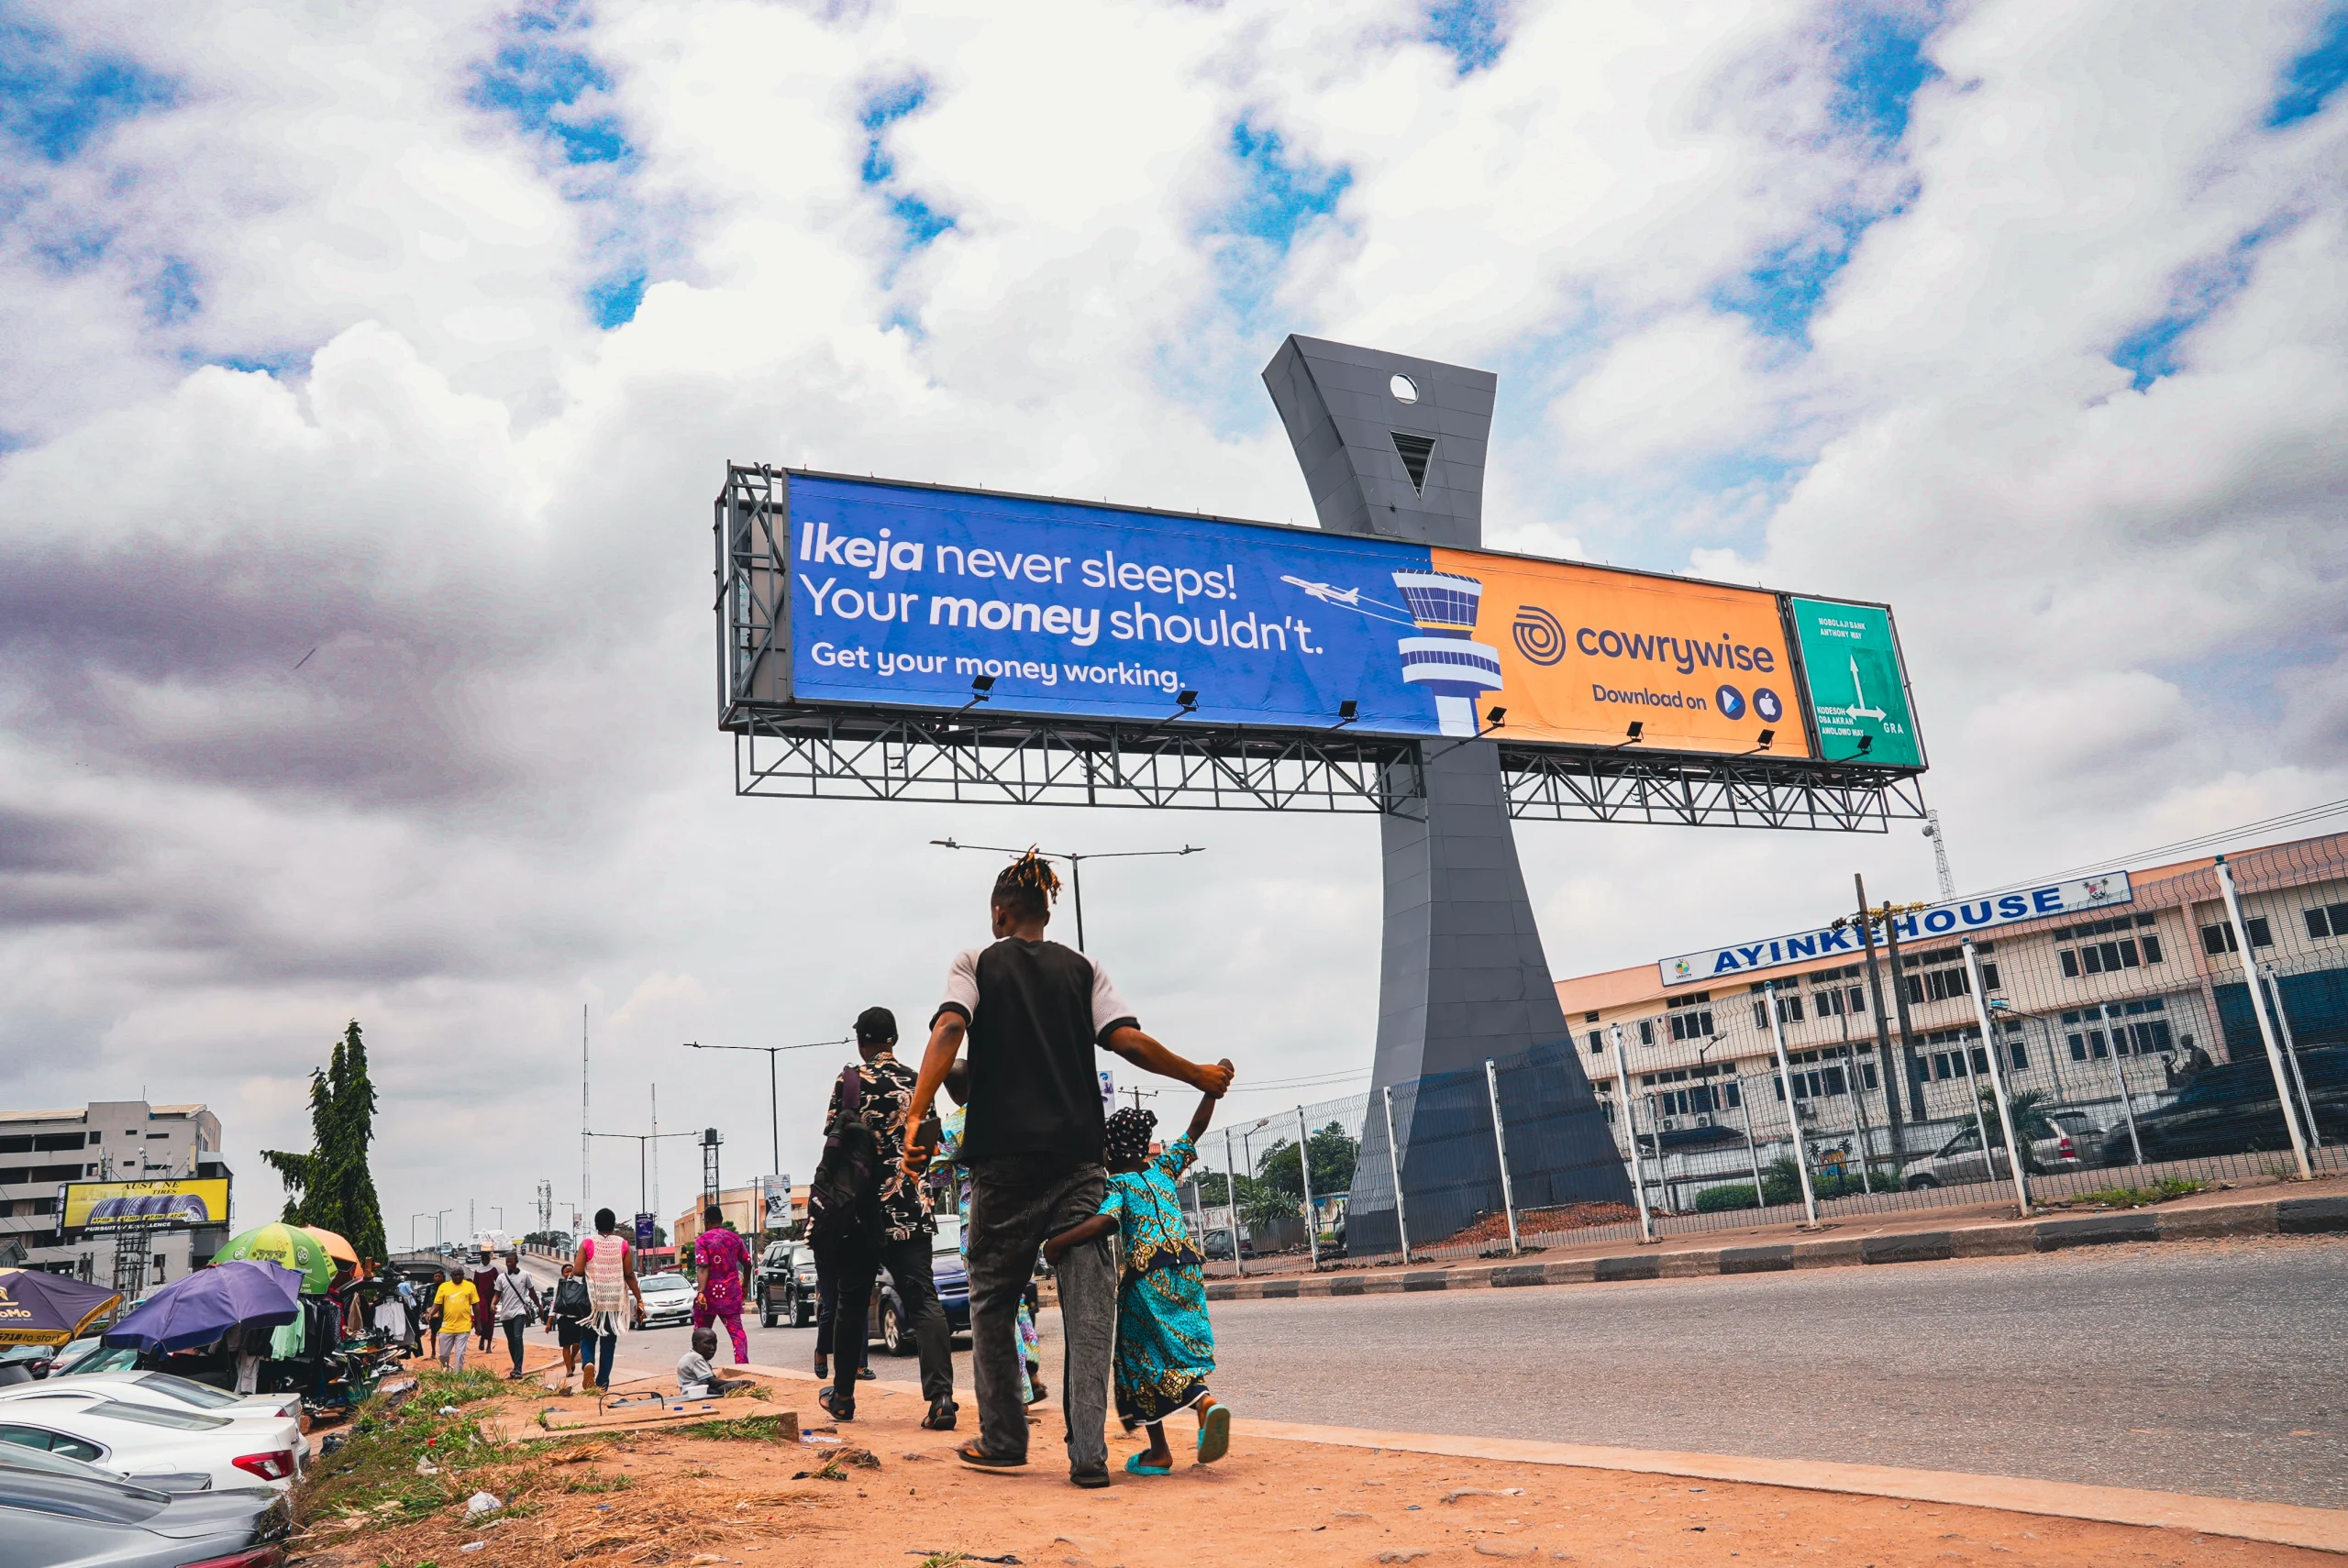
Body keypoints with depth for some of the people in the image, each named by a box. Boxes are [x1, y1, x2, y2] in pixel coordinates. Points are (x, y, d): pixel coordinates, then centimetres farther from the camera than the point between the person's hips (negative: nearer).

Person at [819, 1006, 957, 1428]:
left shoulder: (851, 1079, -5)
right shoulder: (915, 1081, 8)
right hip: (910, 1206, 2)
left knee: (851, 1302, 12)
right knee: (922, 1298, -4)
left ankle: (843, 1397, 25)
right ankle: (940, 1396, -17)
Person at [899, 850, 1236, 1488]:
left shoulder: (975, 964, 7)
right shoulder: (1083, 969, 11)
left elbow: (949, 1030, -11)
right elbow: (1130, 1041, -1)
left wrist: (917, 1117, -20)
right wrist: (1202, 1077, 11)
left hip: (1004, 1156, -1)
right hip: (1079, 1155, 1)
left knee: (993, 1297, 14)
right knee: (1088, 1303, 1)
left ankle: (1002, 1441, 22)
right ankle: (1088, 1454, -3)